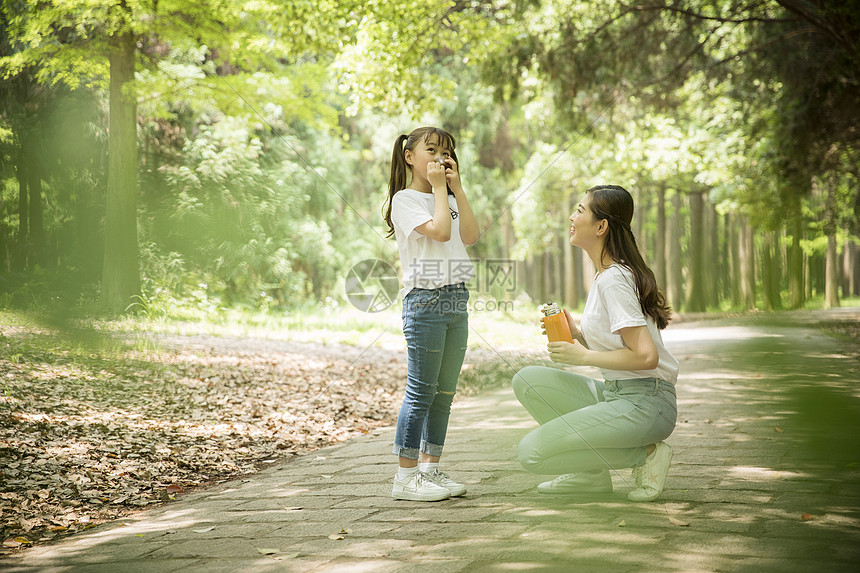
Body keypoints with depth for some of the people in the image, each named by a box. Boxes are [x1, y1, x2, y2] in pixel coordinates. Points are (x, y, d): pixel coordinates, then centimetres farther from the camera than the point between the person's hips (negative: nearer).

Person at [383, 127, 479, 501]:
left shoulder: (448, 199, 21)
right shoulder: (405, 199, -3)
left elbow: (470, 236, 4)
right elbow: (439, 231, -17)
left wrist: (457, 187, 4)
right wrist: (438, 187, -7)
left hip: (457, 300, 8)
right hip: (425, 299, -8)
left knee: (444, 392, 9)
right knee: (421, 392, -7)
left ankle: (430, 469, 16)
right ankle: (405, 477, -3)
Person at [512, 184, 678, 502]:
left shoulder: (614, 280, -15)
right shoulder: (606, 274, 15)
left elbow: (645, 355, -22)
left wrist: (583, 356, -13)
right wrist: (575, 333, 4)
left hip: (645, 403, -9)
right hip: (615, 393, 9)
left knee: (532, 452, -14)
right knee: (527, 380, 4)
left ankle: (644, 454, -4)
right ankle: (591, 473, 6)